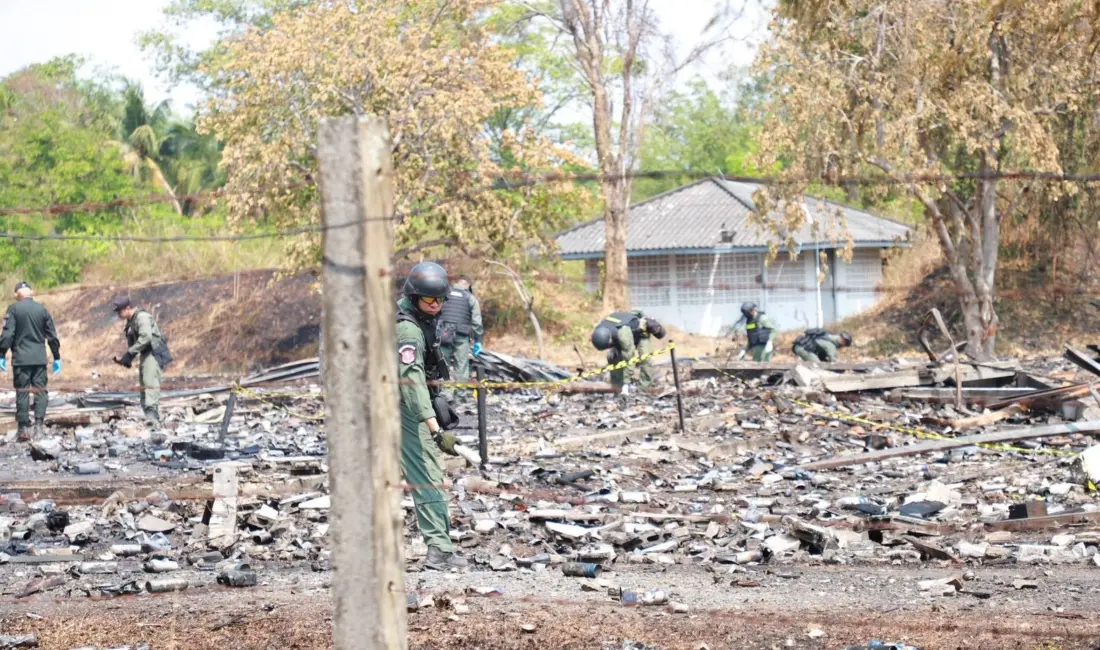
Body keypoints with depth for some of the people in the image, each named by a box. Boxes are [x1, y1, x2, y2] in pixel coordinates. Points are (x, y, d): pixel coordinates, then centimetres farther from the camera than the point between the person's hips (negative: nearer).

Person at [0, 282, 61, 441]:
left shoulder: (13, 309, -5)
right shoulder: (42, 309, 6)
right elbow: (52, 336, 8)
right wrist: (57, 357, 16)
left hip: (21, 358, -2)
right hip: (40, 358, 2)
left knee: (22, 392, 1)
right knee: (40, 390, 7)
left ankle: (23, 428, 0)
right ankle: (39, 425, -1)